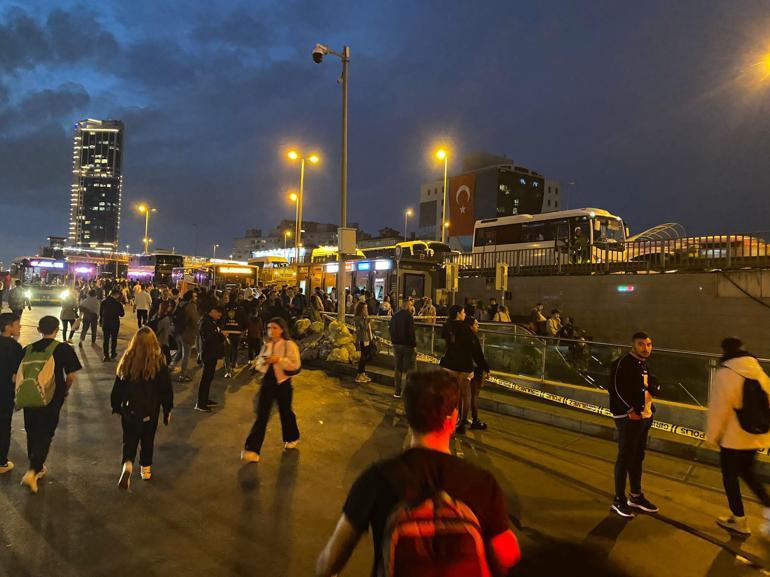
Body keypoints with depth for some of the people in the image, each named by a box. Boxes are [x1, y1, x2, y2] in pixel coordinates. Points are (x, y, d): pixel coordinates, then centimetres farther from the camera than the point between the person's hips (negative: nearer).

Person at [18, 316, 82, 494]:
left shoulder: (28, 349, 3)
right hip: (52, 400, -4)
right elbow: (71, 376, -9)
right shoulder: (63, 349, -8)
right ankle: (31, 473, -5)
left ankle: (38, 468, 34)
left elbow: (18, 375, 5)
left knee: (32, 434, 20)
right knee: (45, 436, 7)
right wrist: (65, 391, 10)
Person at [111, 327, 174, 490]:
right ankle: (146, 469, 28)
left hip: (129, 409, 1)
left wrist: (116, 406, 15)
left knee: (130, 438, 12)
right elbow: (166, 389, -8)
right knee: (148, 439, 17)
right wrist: (167, 410, 4)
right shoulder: (159, 363, -14)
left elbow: (118, 386, 1)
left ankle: (127, 464, -11)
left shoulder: (127, 360, -9)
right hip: (151, 410, -1)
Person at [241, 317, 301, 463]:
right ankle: (252, 449, -2)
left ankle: (292, 438, 40)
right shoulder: (266, 345, 7)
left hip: (282, 383, -4)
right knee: (261, 415, -1)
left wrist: (279, 359, -25)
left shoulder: (290, 345, -10)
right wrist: (263, 362, -11)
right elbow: (258, 364, 11)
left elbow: (295, 365, -16)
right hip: (267, 382, 4)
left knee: (285, 412, 14)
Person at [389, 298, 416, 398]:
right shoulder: (409, 316, -14)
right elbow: (411, 332, -17)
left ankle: (397, 392, 15)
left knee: (398, 368, 12)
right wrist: (414, 345, -13)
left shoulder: (395, 316, 8)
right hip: (407, 345, -6)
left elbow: (392, 331, 12)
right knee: (410, 369, 2)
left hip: (397, 345, 6)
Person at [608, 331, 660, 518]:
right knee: (625, 457, -1)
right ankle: (619, 500, 11)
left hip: (645, 416, 9)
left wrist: (652, 385, -1)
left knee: (638, 457, 18)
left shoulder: (644, 364, 14)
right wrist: (630, 410, -21)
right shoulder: (623, 363, -15)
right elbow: (616, 389, -22)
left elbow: (654, 387, 23)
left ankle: (636, 497, 32)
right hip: (628, 418, -9)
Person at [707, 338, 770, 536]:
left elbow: (718, 408, -16)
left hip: (733, 437, -7)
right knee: (747, 471, 25)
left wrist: (713, 435, -4)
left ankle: (739, 521, 21)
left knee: (730, 477, 10)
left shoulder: (725, 373, -17)